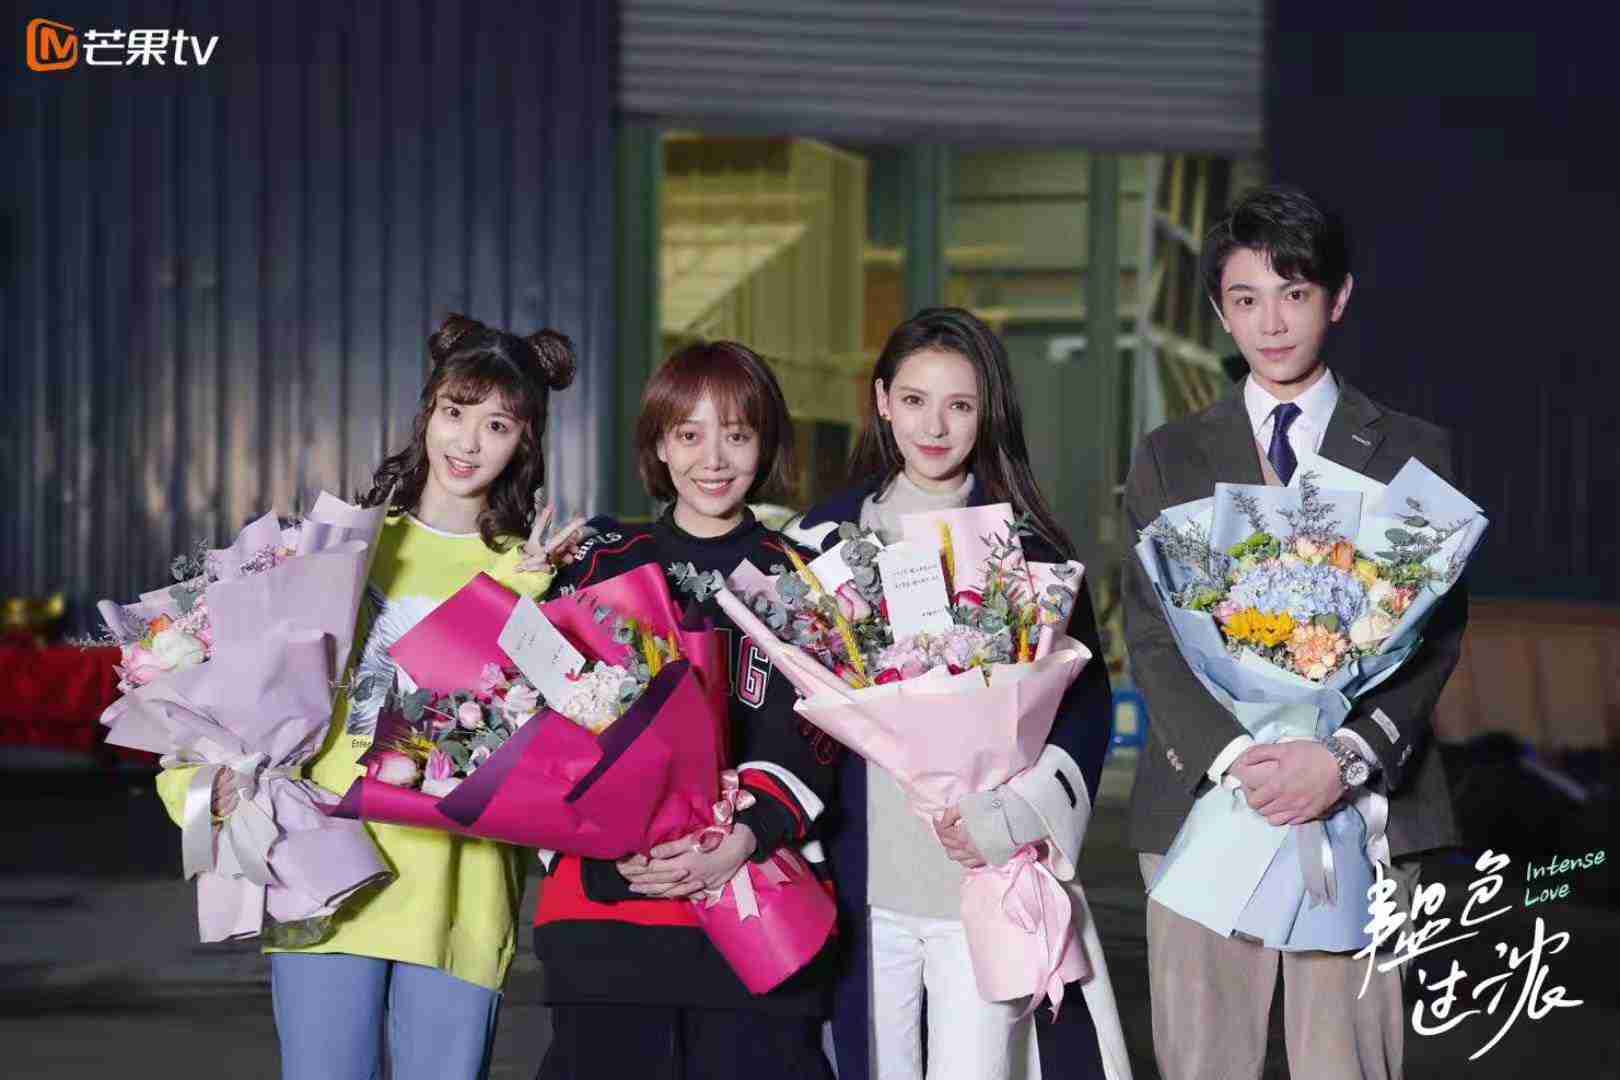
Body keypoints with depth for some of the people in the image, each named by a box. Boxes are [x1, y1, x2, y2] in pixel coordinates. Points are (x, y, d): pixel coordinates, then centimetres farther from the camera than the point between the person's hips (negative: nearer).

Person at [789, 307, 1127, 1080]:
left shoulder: (1028, 544, 3)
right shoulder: (826, 533, 8)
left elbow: (1085, 701, 2)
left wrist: (1012, 821, -11)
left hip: (988, 876, -2)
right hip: (865, 873, 2)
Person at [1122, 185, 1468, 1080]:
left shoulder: (1415, 454, 10)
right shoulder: (1168, 458, 12)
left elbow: (1434, 635, 3)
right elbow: (1150, 636, 3)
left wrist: (1347, 756, -14)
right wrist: (1234, 755, -13)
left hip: (1359, 802, -1)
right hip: (1201, 795, 1)